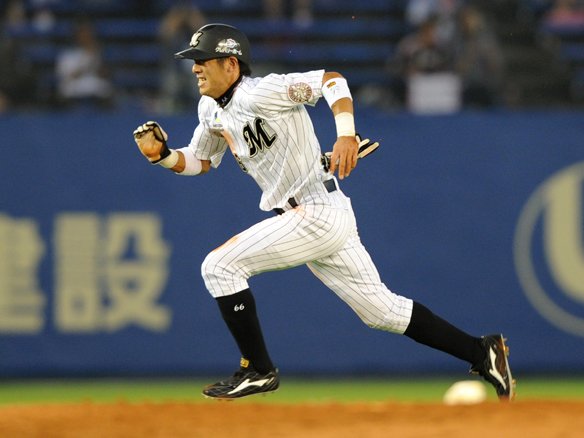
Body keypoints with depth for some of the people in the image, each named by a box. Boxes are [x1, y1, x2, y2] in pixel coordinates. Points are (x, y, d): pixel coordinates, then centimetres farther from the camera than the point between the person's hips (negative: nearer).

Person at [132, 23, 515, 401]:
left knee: (219, 267, -10)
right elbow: (199, 162, 22)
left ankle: (258, 371, -1)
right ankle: (481, 353, 15)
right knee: (381, 309, 12)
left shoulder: (259, 94, -16)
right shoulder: (211, 109, 11)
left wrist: (346, 135, -37)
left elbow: (332, 81, -23)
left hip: (318, 216, -10)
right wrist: (162, 155, 3)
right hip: (325, 217, 10)